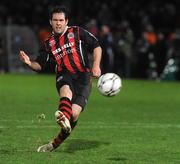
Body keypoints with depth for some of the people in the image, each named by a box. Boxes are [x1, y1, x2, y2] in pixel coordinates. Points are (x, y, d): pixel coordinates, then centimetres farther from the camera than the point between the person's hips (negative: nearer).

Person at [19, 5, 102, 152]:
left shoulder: (77, 33, 10)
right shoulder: (49, 44, 18)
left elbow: (97, 46, 10)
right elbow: (40, 65, 18)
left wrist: (96, 65, -5)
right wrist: (29, 63, -4)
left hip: (83, 76, -1)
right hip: (64, 75, 1)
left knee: (74, 113, -18)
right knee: (66, 89, -38)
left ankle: (56, 143, -1)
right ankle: (64, 119, -68)